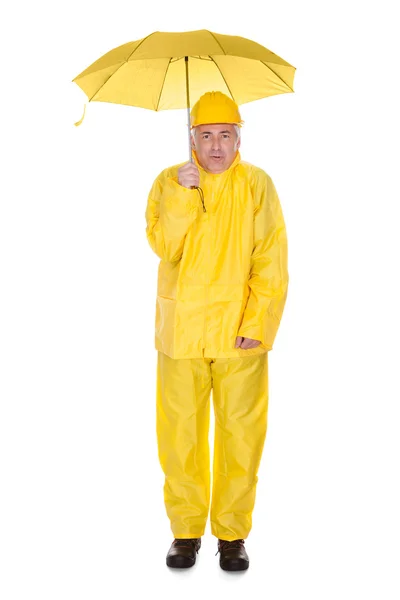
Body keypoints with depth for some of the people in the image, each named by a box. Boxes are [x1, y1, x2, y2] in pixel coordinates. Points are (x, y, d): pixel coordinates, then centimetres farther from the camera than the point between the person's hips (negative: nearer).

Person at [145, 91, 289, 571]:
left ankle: (232, 534, 18)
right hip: (181, 330, 1)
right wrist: (183, 195, -17)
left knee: (242, 434, 3)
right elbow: (163, 246, -8)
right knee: (180, 433, 3)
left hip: (240, 332, -1)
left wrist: (258, 325, -10)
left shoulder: (256, 185, 2)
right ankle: (186, 531, 19)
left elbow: (272, 262, -2)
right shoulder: (168, 183, 6)